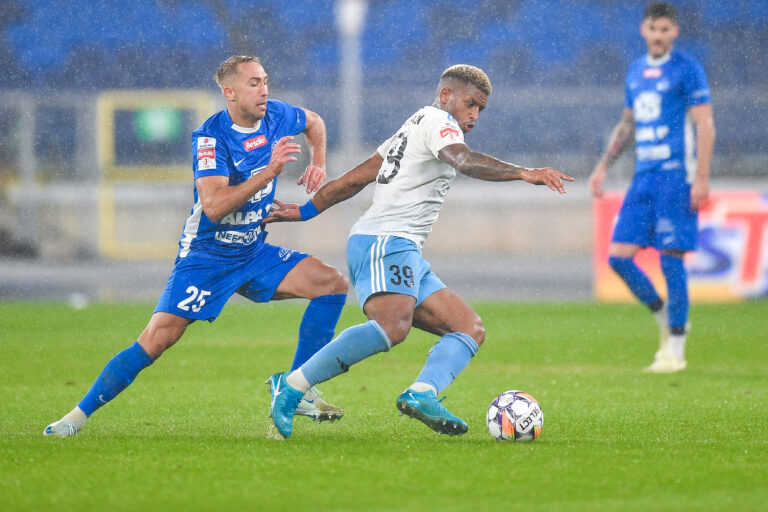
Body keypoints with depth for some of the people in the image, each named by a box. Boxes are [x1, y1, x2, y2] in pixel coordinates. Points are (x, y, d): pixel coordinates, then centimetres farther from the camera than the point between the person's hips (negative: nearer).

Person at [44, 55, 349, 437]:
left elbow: (313, 122, 23)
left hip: (253, 254, 6)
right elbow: (214, 206, -33)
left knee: (333, 283, -9)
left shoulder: (274, 116, -2)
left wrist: (317, 163, 6)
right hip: (206, 258, -6)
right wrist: (269, 171, -36)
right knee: (157, 339, -17)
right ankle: (80, 413, -5)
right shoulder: (210, 137, -20)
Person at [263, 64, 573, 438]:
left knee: (471, 328, 1)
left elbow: (355, 177, 32)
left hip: (405, 253, 11)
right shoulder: (436, 121, -1)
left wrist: (307, 210, 37)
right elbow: (465, 161, -22)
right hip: (385, 242, -11)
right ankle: (292, 386, -29)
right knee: (393, 327, -33)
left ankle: (420, 394, -23)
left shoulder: (414, 128, 29)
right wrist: (524, 173, -31)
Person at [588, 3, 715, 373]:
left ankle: (675, 352, 1)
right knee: (618, 257, -1)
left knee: (670, 257, -8)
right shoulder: (636, 72, 16)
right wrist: (602, 167, 19)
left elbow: (705, 125, -9)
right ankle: (667, 321, 18)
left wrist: (701, 178, -16)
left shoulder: (687, 69, -5)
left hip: (676, 175, -7)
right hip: (644, 176, 7)